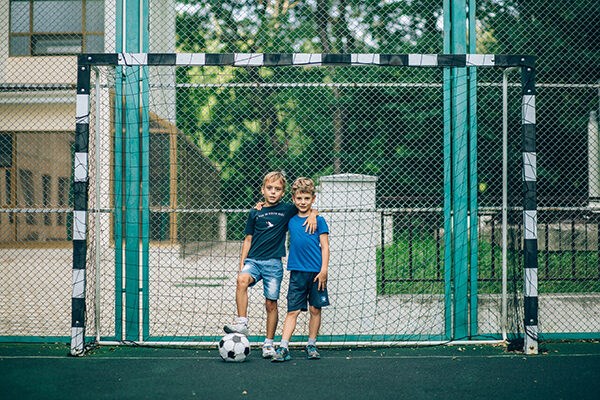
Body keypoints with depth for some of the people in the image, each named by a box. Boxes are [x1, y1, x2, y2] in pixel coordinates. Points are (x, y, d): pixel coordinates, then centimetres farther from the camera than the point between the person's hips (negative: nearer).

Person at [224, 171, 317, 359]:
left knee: (271, 303, 2)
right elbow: (248, 240, 13)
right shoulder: (255, 213, 10)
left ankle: (269, 343, 16)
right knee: (242, 280, -30)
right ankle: (242, 323, -27)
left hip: (274, 262, -1)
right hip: (253, 259, 1)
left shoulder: (287, 209, 5)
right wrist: (241, 265, 7)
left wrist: (312, 215, -6)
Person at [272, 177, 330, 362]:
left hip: (316, 272, -2)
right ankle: (283, 348, -5)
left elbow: (325, 246, -3)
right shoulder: (290, 219, 8)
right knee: (293, 311, -1)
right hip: (297, 272, 2)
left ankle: (311, 345, 18)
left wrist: (324, 270, -10)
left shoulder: (318, 220, -1)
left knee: (315, 309, 6)